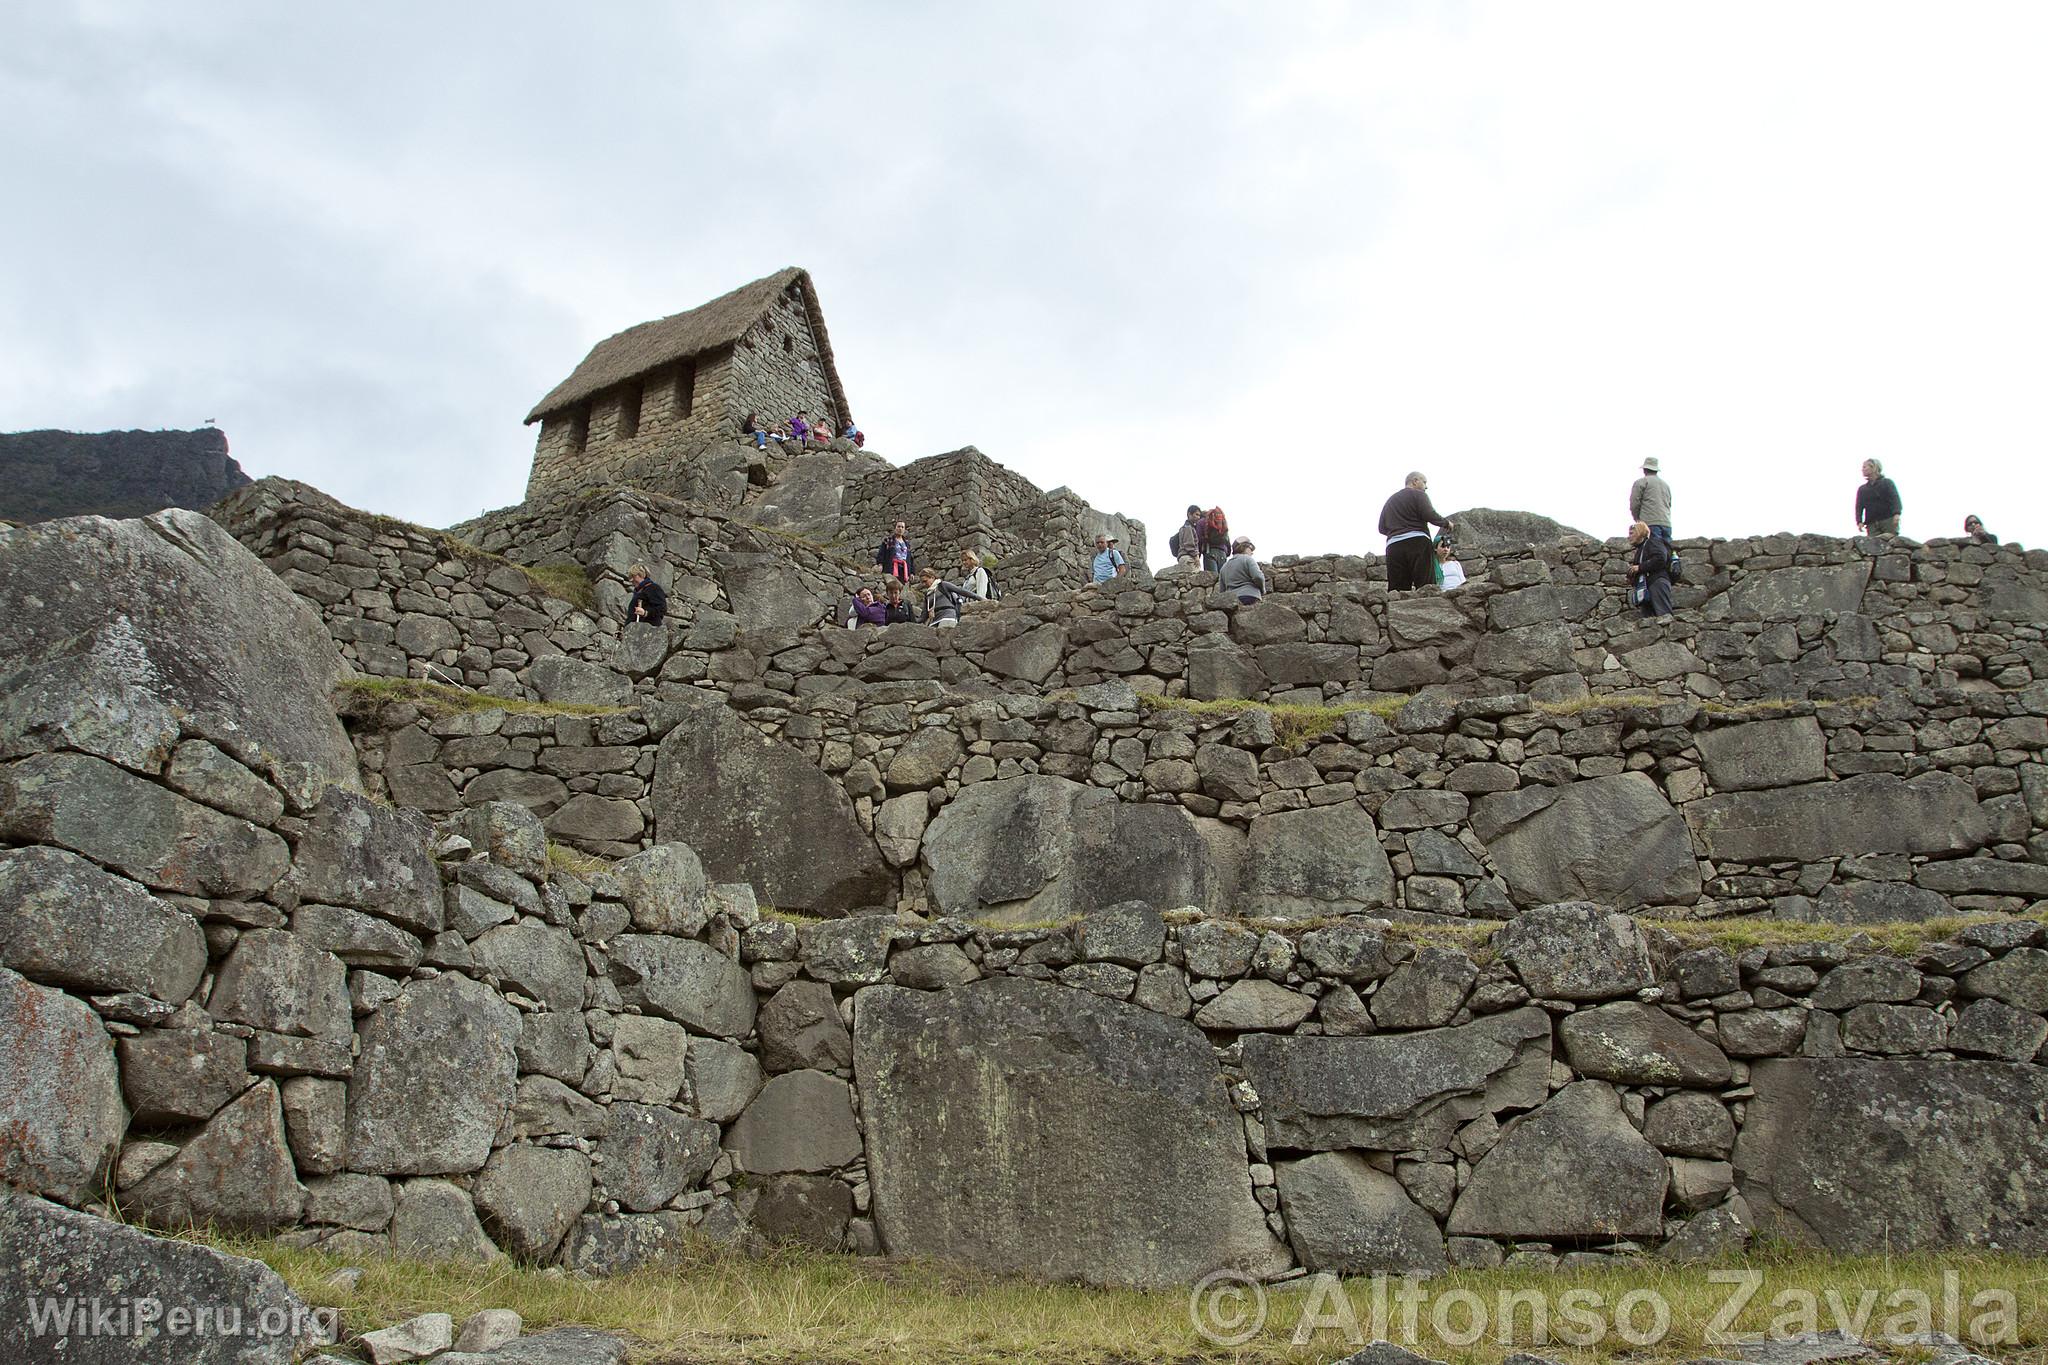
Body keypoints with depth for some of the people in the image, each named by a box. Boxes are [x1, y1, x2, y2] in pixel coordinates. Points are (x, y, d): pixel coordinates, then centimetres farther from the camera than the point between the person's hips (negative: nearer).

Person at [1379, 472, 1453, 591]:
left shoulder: (1390, 501, 26)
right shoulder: (1418, 495, 7)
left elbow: (1382, 528, 21)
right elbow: (1430, 516, -7)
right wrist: (1446, 522, 9)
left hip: (1393, 546, 5)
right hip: (1417, 541, -5)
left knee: (1396, 589, -4)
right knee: (1426, 588, -12)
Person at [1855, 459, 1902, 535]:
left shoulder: (1887, 483, 12)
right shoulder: (1862, 489, 22)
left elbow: (1895, 499, -2)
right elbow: (1859, 506, 12)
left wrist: (1896, 514, -21)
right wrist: (1859, 521, -7)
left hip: (1888, 521, -2)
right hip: (1872, 524, 2)